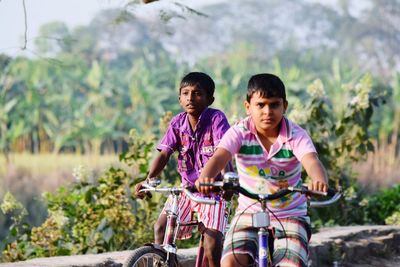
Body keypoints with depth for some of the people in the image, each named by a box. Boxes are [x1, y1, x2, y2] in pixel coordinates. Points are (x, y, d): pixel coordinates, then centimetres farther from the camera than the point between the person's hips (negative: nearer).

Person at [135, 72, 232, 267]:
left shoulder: (216, 119, -13)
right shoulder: (177, 123, -1)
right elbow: (164, 154, -8)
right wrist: (148, 180, -24)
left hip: (213, 191, -4)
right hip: (187, 188, 4)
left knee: (212, 249, -15)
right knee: (161, 228, -14)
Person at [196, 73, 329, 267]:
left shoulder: (296, 136, -12)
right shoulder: (240, 132, -10)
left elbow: (312, 162, -31)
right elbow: (219, 157, -27)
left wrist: (319, 181, -57)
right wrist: (204, 178, -52)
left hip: (290, 216, 0)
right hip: (249, 213, 1)